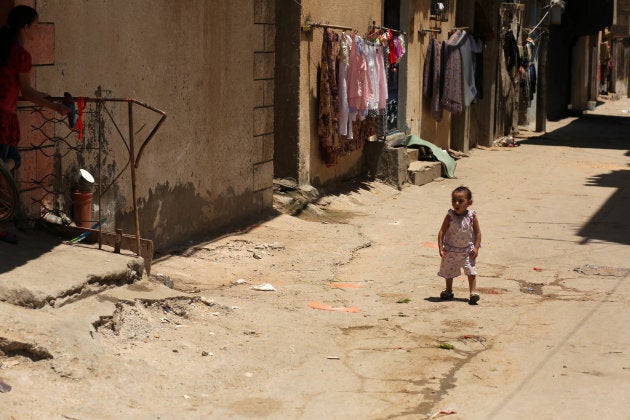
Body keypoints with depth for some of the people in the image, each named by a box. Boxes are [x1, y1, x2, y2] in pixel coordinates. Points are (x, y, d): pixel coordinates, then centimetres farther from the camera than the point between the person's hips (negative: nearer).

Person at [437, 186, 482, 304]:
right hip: (451, 250, 1)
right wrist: (441, 248, -14)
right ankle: (449, 291, 33)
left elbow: (478, 233, -3)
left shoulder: (472, 217, -11)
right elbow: (442, 232, -8)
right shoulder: (450, 216, -12)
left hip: (467, 250, -1)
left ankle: (473, 292, -1)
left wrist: (476, 248, -9)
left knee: (471, 271, -7)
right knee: (448, 271, 15)